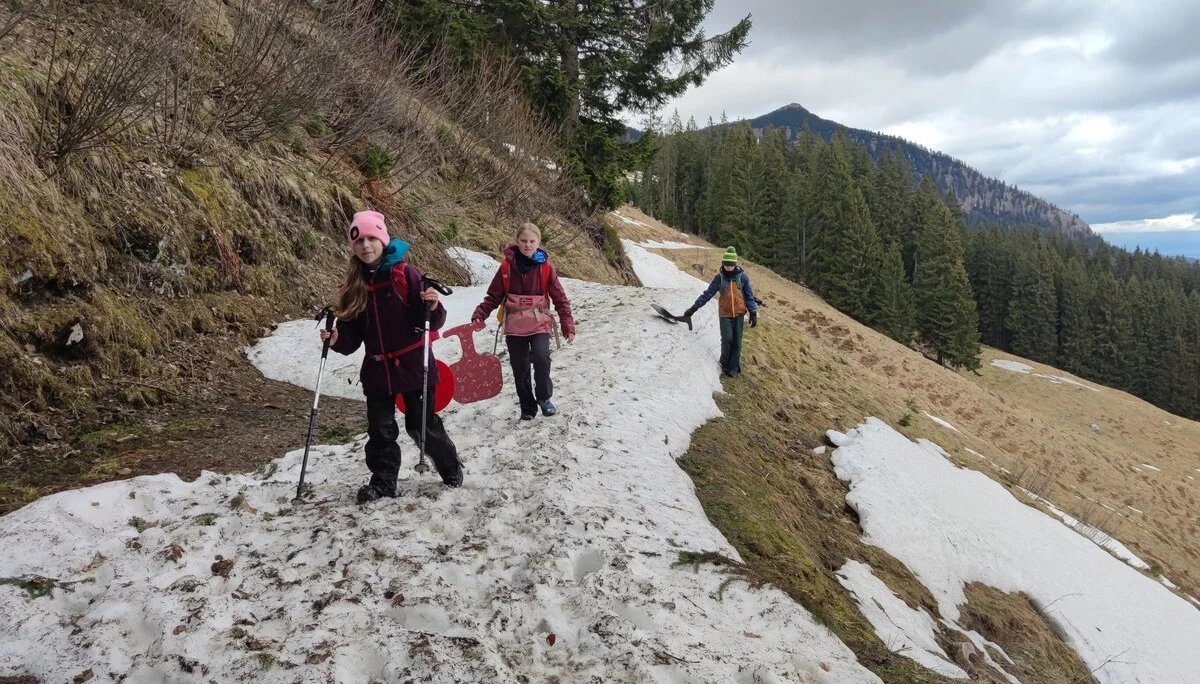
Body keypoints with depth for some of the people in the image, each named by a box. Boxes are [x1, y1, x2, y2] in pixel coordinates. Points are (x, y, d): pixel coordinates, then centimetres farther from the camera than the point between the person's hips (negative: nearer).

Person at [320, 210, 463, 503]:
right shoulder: (355, 285, 2)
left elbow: (431, 322, -11)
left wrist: (433, 307, -32)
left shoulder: (406, 273, -11)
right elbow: (353, 334, 5)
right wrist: (337, 339, -14)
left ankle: (451, 468, 31)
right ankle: (383, 482, 26)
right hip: (377, 369, 4)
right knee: (380, 430, 9)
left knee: (423, 425, 9)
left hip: (413, 365, -4)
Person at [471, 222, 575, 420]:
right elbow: (493, 296, 2)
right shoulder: (507, 267, -4)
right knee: (520, 369, 6)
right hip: (515, 326, 1)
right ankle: (527, 407, 24)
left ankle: (544, 398, 1)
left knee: (541, 358, -22)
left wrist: (568, 325, -10)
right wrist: (479, 315, -11)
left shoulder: (545, 268, -5)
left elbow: (560, 298, -3)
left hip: (539, 324, -1)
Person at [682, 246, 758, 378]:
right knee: (727, 339, -11)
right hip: (725, 314, 0)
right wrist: (694, 308, -3)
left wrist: (753, 313, -3)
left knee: (737, 341, 1)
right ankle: (724, 365, 9)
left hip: (739, 313, 0)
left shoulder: (742, 277, -3)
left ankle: (734, 367, 11)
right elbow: (707, 294, 1)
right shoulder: (719, 278, -1)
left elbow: (749, 295, 3)